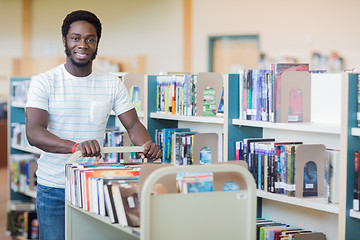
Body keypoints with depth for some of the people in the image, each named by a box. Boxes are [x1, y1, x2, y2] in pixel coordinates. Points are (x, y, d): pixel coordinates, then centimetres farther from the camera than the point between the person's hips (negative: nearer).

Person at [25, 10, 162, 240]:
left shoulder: (112, 84, 5)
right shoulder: (44, 82, -6)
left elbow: (133, 125, 2)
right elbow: (34, 132, -18)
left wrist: (147, 145, -23)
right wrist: (75, 146, -36)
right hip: (54, 189, -2)